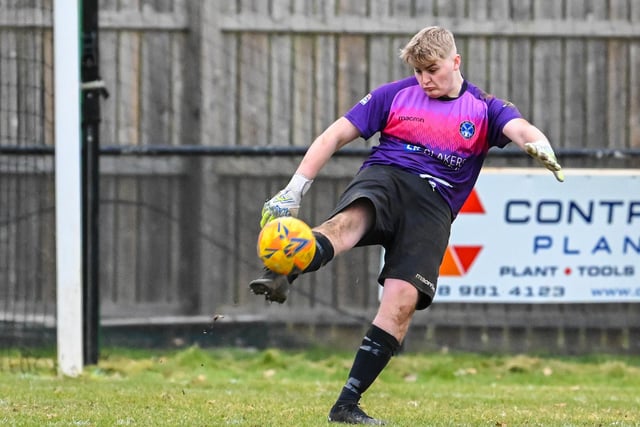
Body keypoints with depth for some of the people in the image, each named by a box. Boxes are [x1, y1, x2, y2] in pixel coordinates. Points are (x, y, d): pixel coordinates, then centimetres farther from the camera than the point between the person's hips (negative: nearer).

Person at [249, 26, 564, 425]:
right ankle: (279, 278, -67)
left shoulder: (483, 109, 11)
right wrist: (294, 191, 4)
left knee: (403, 299, -18)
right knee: (350, 219, -37)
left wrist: (540, 146, -35)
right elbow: (336, 136, 12)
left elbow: (521, 129, -9)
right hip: (385, 177, 0)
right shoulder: (396, 94, 13)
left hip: (434, 203, 1)